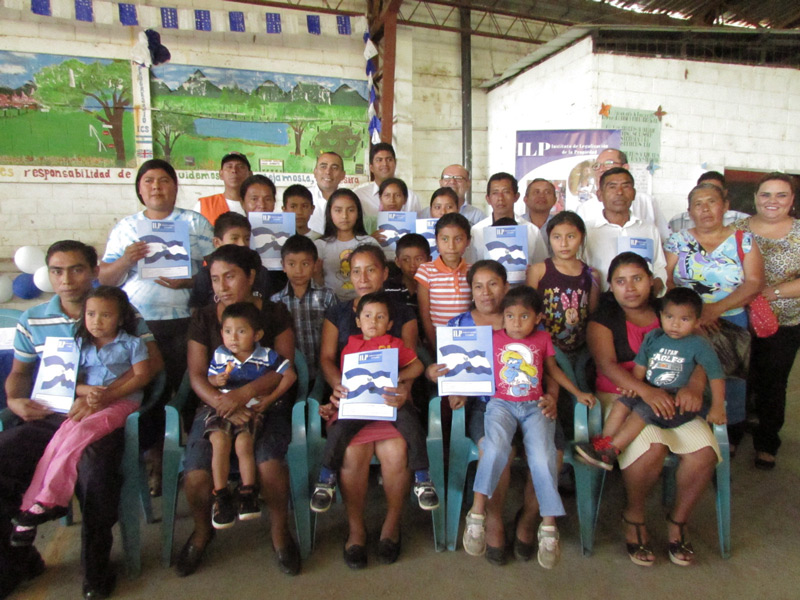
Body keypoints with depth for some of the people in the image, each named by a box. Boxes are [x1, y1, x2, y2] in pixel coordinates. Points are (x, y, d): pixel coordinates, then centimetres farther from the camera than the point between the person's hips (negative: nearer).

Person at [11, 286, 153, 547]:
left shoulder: (132, 344, 4)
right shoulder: (81, 345, 16)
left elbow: (142, 376, -6)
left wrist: (108, 395, -14)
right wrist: (87, 391, -13)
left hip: (122, 402, -4)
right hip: (86, 404, 4)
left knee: (79, 432, -28)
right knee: (60, 437, -20)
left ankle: (49, 501, -22)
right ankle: (30, 505, -19)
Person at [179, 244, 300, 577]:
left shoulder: (274, 314, 4)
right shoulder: (203, 318, 9)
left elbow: (284, 369, -4)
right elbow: (197, 374, 1)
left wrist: (244, 394, -19)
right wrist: (224, 406, -17)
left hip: (266, 404, -1)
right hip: (216, 404, 2)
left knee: (269, 463, -29)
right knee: (195, 476, -21)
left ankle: (279, 531, 2)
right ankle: (202, 530, 15)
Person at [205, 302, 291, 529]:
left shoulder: (266, 356, -1)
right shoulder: (220, 355, 6)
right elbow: (209, 378, 15)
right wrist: (216, 380, -10)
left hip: (252, 408, -2)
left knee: (243, 442, -26)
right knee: (220, 439, -25)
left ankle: (248, 494, -8)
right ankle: (221, 497, -12)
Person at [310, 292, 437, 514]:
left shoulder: (395, 344, 15)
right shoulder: (350, 348, 17)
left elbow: (417, 366, 9)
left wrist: (399, 376, -10)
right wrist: (335, 402, 3)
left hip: (390, 400, 0)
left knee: (410, 421, -28)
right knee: (340, 429, -25)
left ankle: (422, 479, -12)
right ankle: (326, 480, -4)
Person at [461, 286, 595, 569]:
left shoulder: (542, 339, 10)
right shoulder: (493, 339, 6)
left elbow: (553, 369, 21)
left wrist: (578, 393, 15)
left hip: (535, 406, 1)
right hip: (501, 404, -1)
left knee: (542, 456, -21)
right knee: (496, 446, -30)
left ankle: (549, 527, -6)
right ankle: (477, 513, -18)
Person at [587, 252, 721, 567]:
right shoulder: (603, 319, 3)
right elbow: (607, 364, -11)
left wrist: (694, 386, -19)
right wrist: (645, 390, -27)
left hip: (671, 398, 4)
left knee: (704, 450, -22)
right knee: (651, 448, -31)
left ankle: (678, 522, 4)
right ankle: (634, 519, -1)